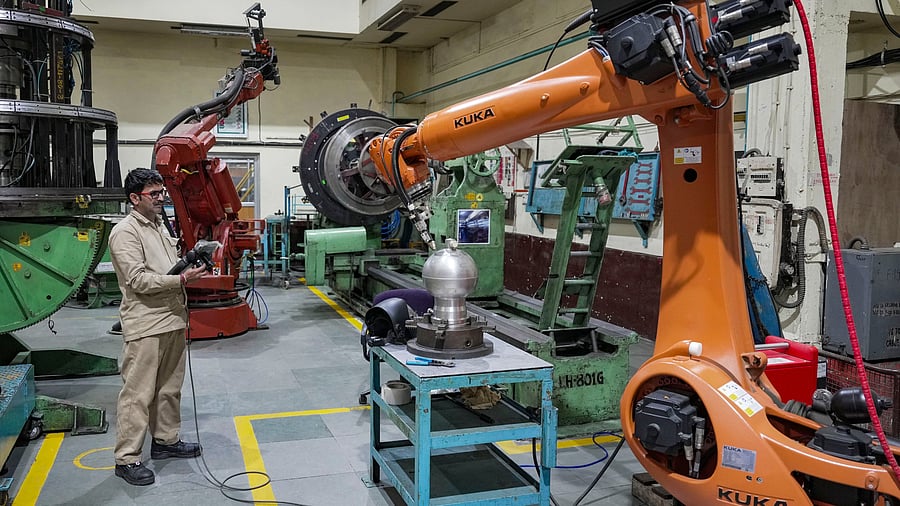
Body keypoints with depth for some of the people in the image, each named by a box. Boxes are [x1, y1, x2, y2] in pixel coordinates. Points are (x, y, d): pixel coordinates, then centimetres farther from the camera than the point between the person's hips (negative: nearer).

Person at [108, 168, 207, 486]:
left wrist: (190, 262, 9)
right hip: (145, 325, -9)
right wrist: (181, 280, -23)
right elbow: (138, 280, -19)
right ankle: (127, 459, 5)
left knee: (170, 388, 18)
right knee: (138, 394, -4)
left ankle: (166, 441, 32)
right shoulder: (125, 232, -11)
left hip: (173, 319, 9)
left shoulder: (160, 226, 16)